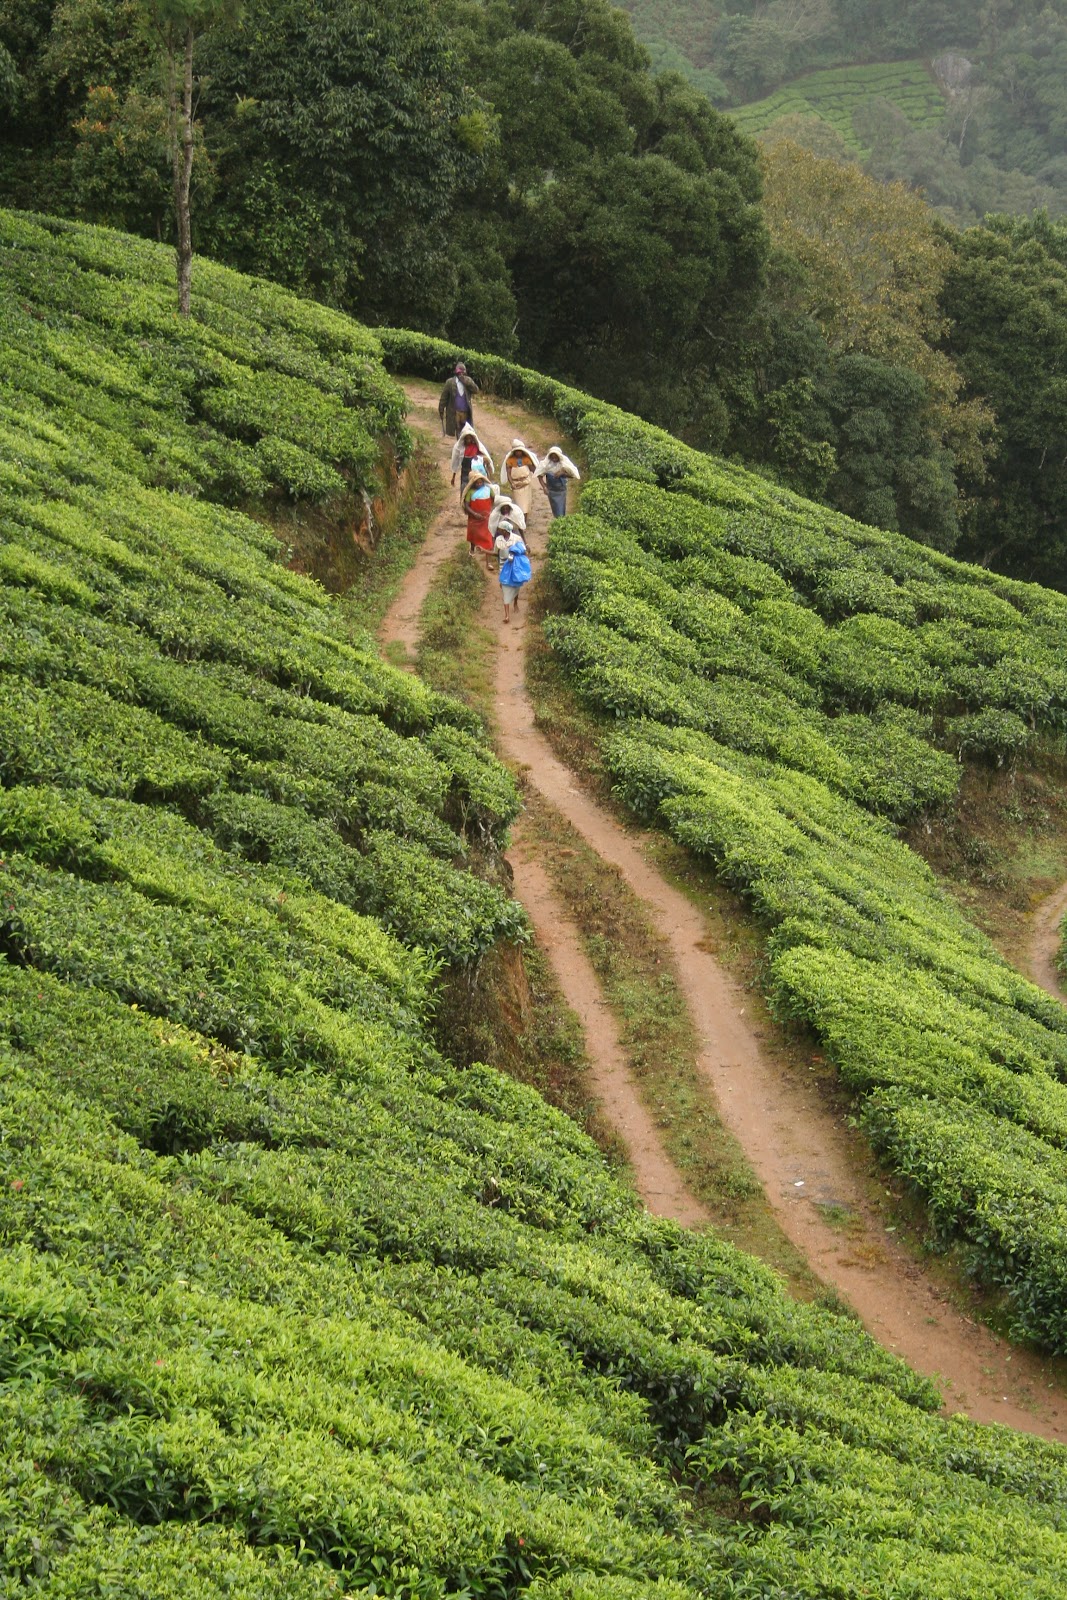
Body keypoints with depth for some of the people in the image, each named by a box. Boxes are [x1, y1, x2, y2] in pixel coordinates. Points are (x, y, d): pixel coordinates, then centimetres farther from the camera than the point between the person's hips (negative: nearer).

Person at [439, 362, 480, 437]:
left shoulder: (468, 381, 4)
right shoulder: (450, 382, -3)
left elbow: (476, 390, -12)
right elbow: (444, 397, -1)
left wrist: (465, 380, -17)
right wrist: (441, 411, -3)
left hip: (466, 414, 2)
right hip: (454, 413, -2)